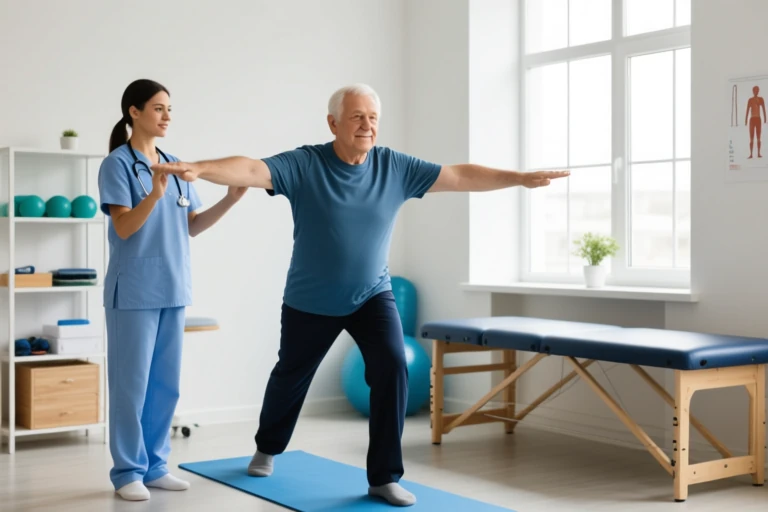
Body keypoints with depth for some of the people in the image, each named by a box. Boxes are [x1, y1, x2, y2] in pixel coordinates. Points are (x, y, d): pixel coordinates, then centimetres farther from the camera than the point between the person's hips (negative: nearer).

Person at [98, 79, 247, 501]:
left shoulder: (175, 165, 12)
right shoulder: (117, 163, -7)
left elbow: (192, 227, 13)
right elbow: (123, 227, -15)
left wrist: (230, 199, 1)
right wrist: (155, 194, -30)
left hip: (173, 290, 6)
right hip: (134, 292, -6)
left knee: (166, 385, 10)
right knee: (132, 384, 0)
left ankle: (154, 465, 21)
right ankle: (128, 471, 11)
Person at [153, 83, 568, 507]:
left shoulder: (395, 167, -10)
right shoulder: (303, 165, -19)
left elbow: (460, 176, -7)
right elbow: (251, 170, -32)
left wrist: (520, 178, -10)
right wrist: (198, 169, -49)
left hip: (372, 296, 2)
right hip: (310, 301, -1)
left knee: (393, 368, -18)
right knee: (291, 375, 17)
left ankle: (385, 477, -5)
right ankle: (267, 449, 46)